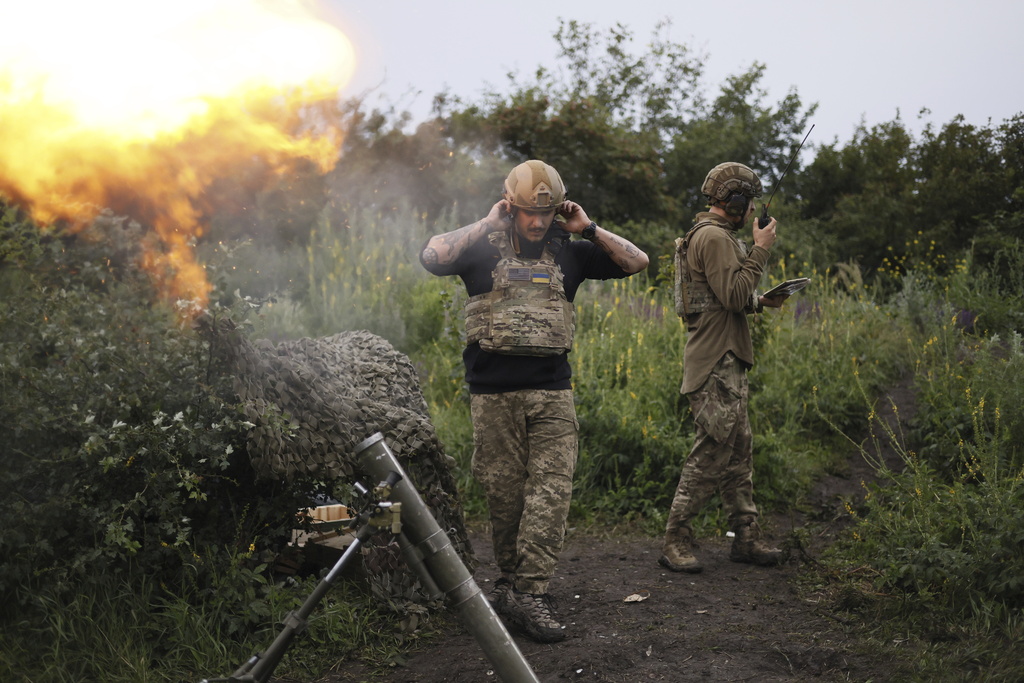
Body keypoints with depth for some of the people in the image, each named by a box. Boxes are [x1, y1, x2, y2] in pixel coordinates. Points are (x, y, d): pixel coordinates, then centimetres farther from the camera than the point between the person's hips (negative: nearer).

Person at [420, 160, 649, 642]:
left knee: (551, 488, -9)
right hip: (494, 393, -2)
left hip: (552, 391, 2)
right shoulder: (483, 248, 3)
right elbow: (431, 257, -16)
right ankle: (511, 581, 18)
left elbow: (636, 262, 12)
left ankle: (527, 591, -10)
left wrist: (588, 229, 3)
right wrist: (486, 223, -10)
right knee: (504, 491, 4)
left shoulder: (567, 253, 12)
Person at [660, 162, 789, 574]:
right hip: (716, 365, -11)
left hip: (727, 362, 11)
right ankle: (676, 541, -4)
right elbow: (734, 295, -21)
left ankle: (746, 537, 18)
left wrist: (760, 302, 12)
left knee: (739, 452, 12)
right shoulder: (714, 237, -14)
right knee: (710, 453, -10)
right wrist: (760, 250, -14)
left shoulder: (715, 235, 20)